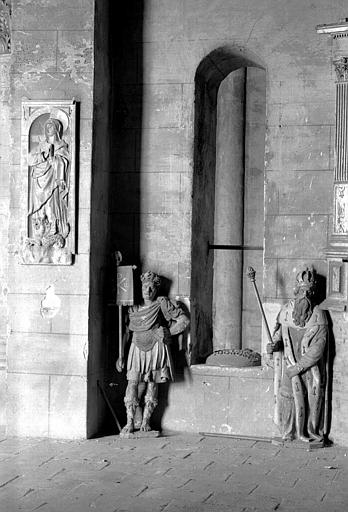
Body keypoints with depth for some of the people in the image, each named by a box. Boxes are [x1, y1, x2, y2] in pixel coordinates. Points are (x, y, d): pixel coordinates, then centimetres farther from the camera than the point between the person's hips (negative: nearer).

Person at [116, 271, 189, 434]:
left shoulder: (162, 304, 3)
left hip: (156, 348, -2)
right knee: (133, 383, -8)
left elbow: (184, 320, 2)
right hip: (137, 348, 2)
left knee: (152, 384, -1)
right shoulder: (133, 308, 12)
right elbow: (126, 332, 15)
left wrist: (168, 333, -4)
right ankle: (131, 422, -3)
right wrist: (120, 355, 10)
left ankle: (145, 420, 8)